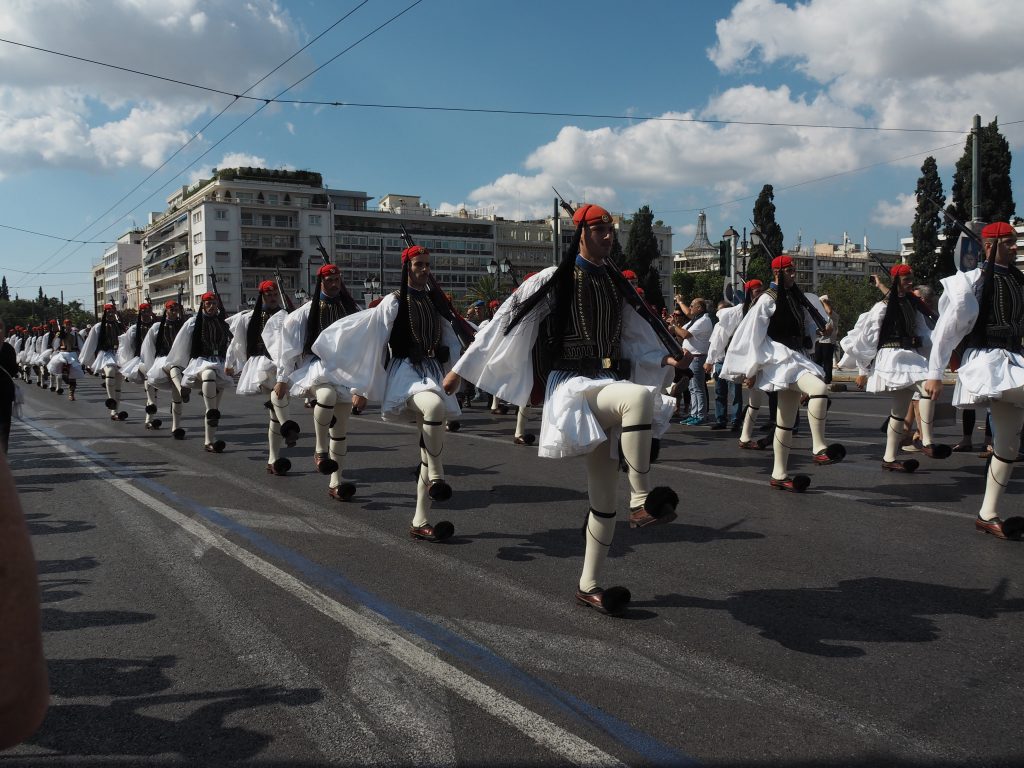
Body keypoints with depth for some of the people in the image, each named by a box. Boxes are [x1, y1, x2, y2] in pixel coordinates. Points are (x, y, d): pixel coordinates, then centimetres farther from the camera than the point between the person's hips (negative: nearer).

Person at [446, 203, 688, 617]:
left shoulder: (616, 286, 14)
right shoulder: (553, 281, -4)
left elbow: (635, 338, 22)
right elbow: (504, 322, -3)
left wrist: (667, 360, 4)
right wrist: (461, 368, -2)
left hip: (609, 385, 7)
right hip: (572, 384, -6)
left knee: (603, 493, 7)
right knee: (639, 396, -37)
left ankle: (589, 585, 20)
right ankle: (643, 502, -29)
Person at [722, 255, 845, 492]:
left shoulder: (797, 297, 13)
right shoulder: (768, 299, -7)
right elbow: (754, 336, -9)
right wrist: (752, 370, -11)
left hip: (797, 357, 8)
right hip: (780, 357, -8)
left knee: (787, 421, 8)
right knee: (819, 389, -29)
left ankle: (779, 475, 12)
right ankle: (819, 449, -23)